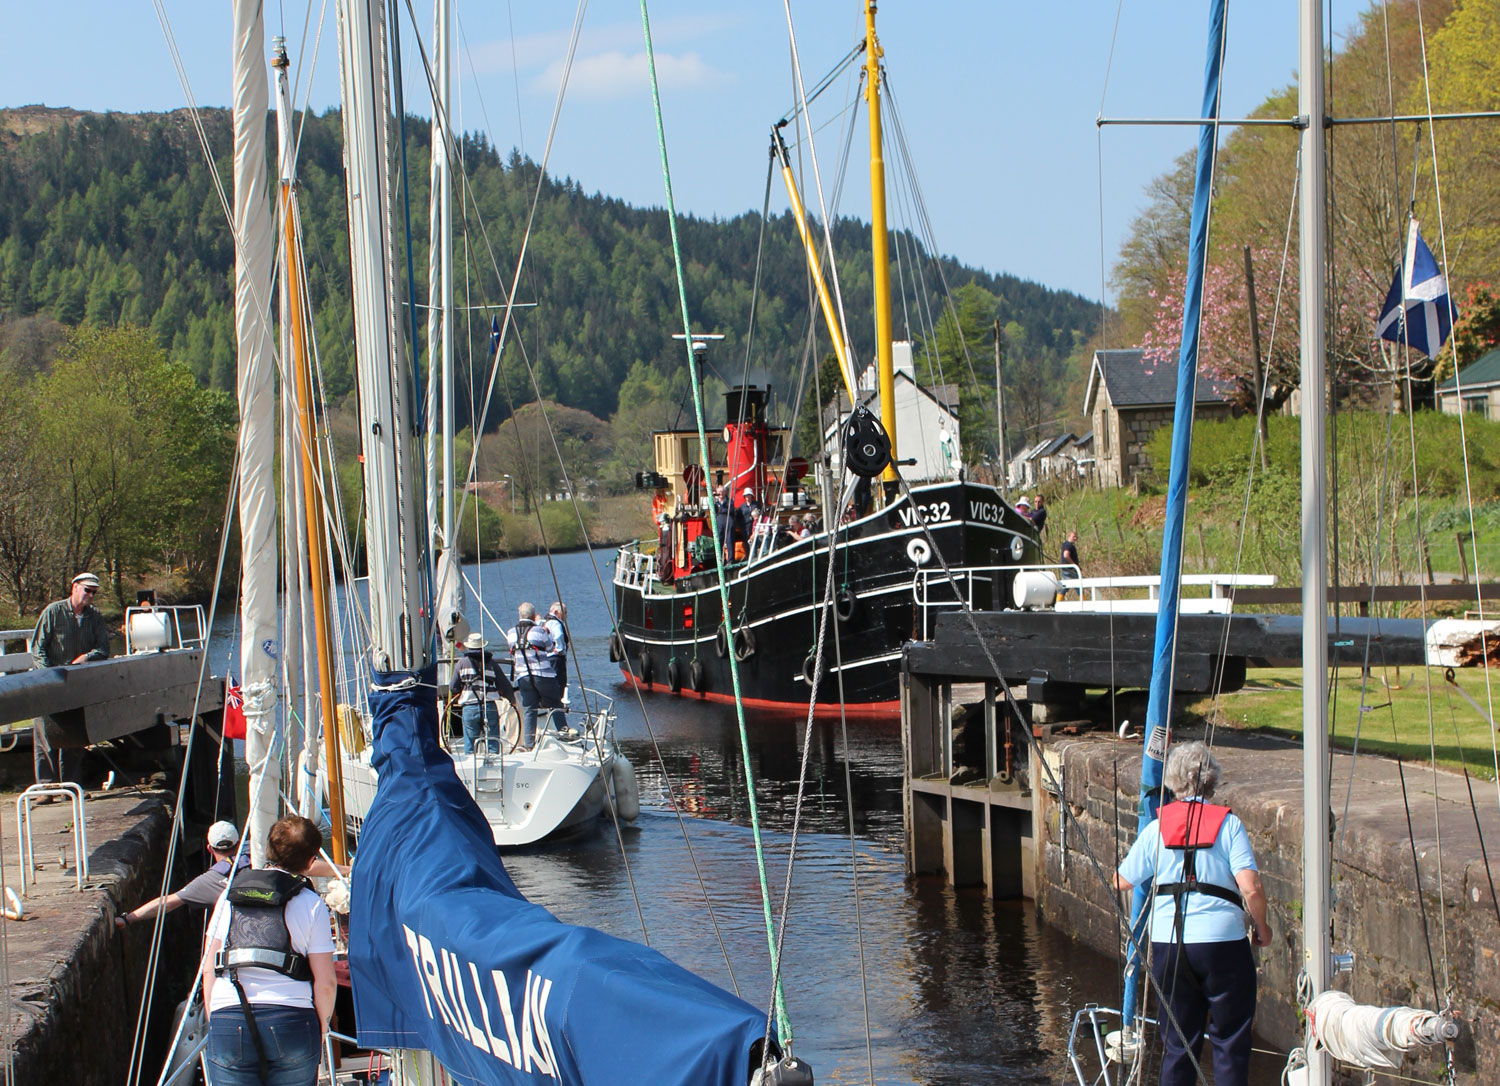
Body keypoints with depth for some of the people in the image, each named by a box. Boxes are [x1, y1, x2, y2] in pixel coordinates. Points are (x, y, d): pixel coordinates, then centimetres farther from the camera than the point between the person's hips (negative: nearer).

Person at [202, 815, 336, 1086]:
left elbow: (209, 970, 13)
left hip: (227, 1023, 2)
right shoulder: (311, 904, 2)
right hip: (291, 1022, -2)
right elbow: (325, 983, -2)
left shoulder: (230, 895, 12)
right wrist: (321, 1028, 13)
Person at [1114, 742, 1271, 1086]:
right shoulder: (1229, 824, -2)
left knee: (1177, 1043, 10)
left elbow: (1122, 882, 15)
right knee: (1230, 1040, 5)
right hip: (1222, 941, -3)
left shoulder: (1156, 828, 5)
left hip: (1168, 944, 3)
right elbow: (1251, 888, -11)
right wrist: (1261, 927, 7)